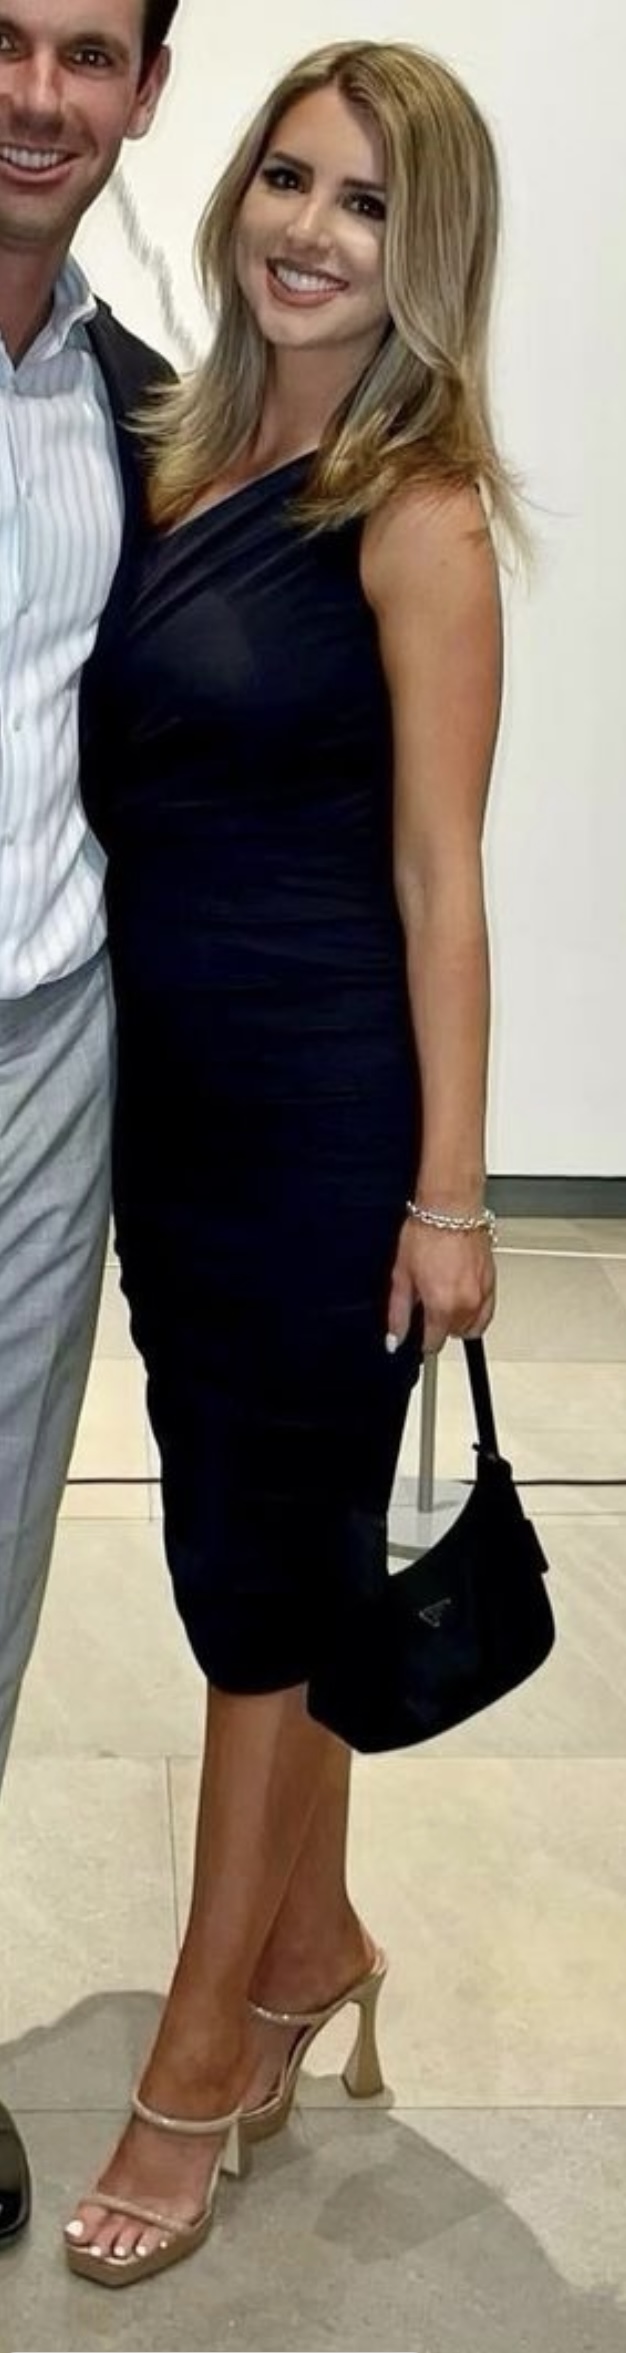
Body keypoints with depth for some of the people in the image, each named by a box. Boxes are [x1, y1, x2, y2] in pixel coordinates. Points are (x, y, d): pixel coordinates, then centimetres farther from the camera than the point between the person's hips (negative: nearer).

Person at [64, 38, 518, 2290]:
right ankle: (312, 1939, 37)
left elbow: (436, 876, -13)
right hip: (170, 1084, 7)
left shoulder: (415, 514, -12)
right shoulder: (191, 448, 8)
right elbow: (138, 771, 12)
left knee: (263, 1558, 5)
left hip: (327, 1102, -7)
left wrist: (449, 1191, -12)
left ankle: (209, 2049, 22)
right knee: (254, 1539, 17)